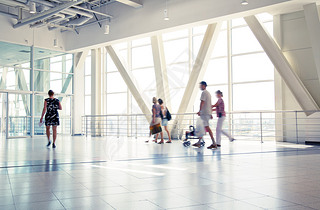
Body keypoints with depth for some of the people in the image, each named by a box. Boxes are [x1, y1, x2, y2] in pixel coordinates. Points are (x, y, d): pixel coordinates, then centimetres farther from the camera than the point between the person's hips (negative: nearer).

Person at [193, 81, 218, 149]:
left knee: (207, 127, -12)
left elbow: (202, 102, -19)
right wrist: (211, 114, 22)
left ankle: (214, 143, -15)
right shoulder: (208, 93, 21)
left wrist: (200, 110, -21)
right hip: (208, 112, 10)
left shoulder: (204, 92, -8)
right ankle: (199, 142, 18)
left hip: (204, 112, -10)